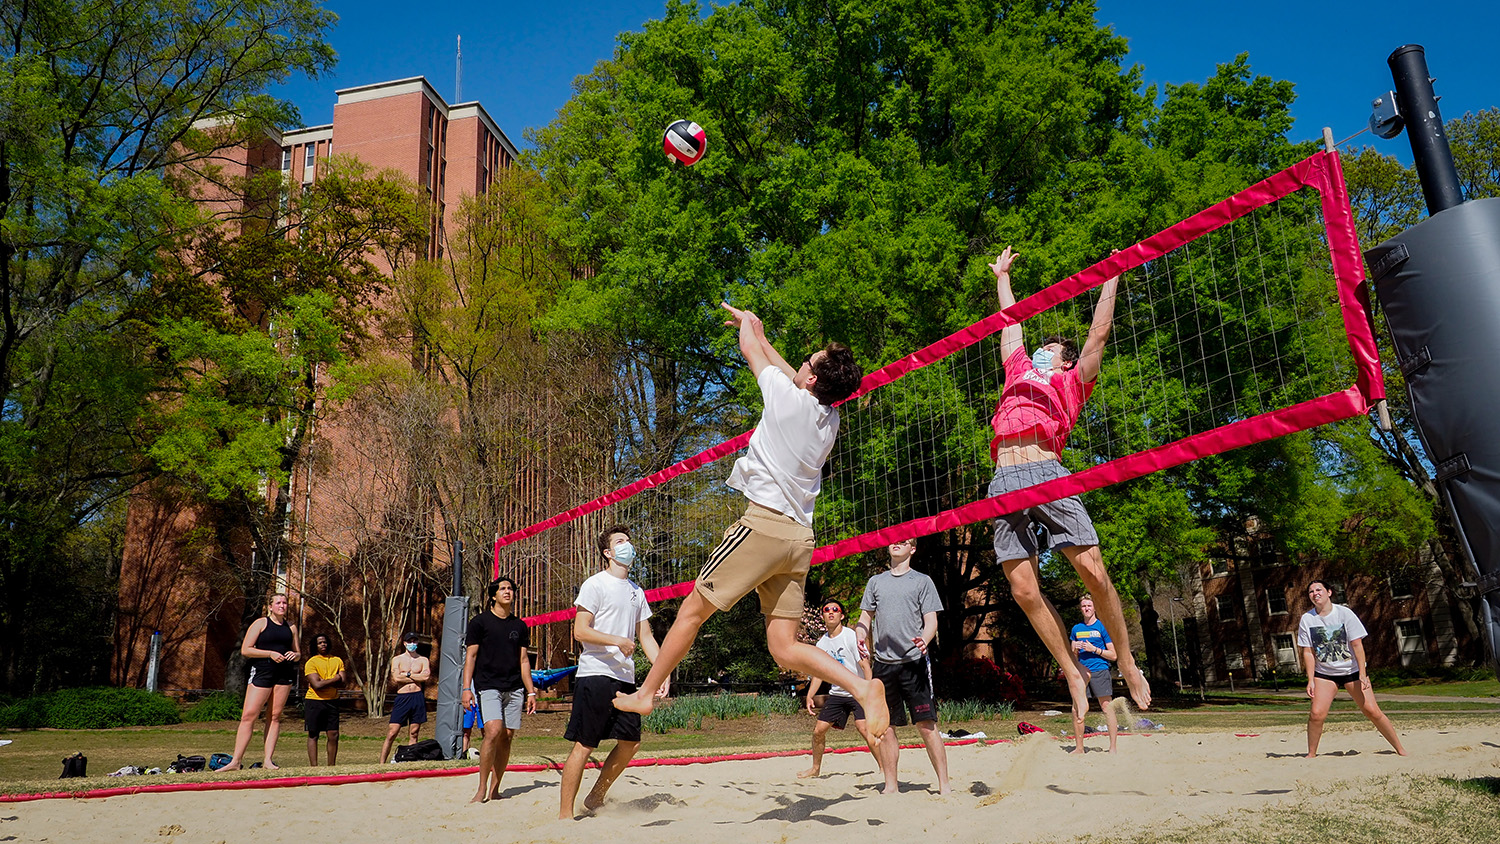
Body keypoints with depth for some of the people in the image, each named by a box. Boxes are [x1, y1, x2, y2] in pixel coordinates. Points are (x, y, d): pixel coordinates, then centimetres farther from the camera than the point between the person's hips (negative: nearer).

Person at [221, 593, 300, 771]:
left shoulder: (291, 627, 16)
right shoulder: (260, 623, 2)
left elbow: (298, 654, 22)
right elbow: (245, 650, -4)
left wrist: (294, 655, -2)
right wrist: (270, 653, -14)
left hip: (284, 673, 4)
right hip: (262, 671, -4)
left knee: (275, 716, 2)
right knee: (248, 715, -9)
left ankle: (268, 759, 3)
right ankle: (236, 761, -6)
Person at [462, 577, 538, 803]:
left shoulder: (519, 625, 15)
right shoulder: (480, 622, 4)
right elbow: (470, 656, 2)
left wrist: (531, 692, 12)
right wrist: (466, 688, -7)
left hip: (514, 689, 4)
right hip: (488, 686, -4)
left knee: (507, 738, 0)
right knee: (493, 732, -20)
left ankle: (495, 790, 10)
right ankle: (482, 789, -9)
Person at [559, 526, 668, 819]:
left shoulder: (636, 591, 18)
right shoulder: (595, 584, -3)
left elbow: (646, 636, 18)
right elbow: (580, 631, -10)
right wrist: (619, 641, -20)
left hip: (625, 677, 7)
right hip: (595, 674, -7)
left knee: (630, 742, 8)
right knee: (583, 745, -5)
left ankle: (596, 797, 25)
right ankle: (565, 813, 4)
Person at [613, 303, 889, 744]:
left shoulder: (788, 397, -9)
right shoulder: (830, 418, 10)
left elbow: (749, 350, 9)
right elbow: (791, 375, 29)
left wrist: (748, 325, 31)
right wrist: (761, 333, 39)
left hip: (765, 523, -7)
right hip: (800, 536, 7)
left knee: (692, 610, 7)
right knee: (785, 648, 6)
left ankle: (645, 693, 18)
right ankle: (861, 686, -11)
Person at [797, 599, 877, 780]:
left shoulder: (851, 636, -12)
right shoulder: (822, 643, 6)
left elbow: (865, 664, -16)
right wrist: (809, 696, 8)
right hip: (836, 693, 6)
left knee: (863, 727, -24)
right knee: (818, 730, 5)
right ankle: (816, 768, 26)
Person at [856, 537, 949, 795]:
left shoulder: (922, 581, 7)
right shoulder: (875, 582, 16)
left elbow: (931, 620, 1)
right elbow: (865, 618, 16)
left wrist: (924, 640, -20)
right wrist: (861, 640, -4)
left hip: (913, 661, -3)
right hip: (882, 663, 4)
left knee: (927, 725, -7)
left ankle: (943, 785, -1)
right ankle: (891, 786, 15)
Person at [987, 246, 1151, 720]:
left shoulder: (1071, 382, 20)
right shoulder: (1018, 372, 29)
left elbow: (1099, 332, 25)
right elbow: (1010, 323, 42)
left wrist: (1111, 278, 34)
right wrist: (1002, 276, 54)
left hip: (1047, 473, -3)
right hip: (1005, 481, 3)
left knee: (1092, 570, -11)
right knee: (1023, 588, -6)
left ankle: (1127, 664, 8)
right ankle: (1072, 672, 8)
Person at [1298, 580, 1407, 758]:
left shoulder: (1344, 613, -8)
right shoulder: (1307, 619, -3)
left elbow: (1357, 644, -8)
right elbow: (1308, 652, -1)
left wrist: (1362, 674, -13)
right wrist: (1311, 680, -6)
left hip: (1352, 670, -1)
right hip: (1324, 673, 1)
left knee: (1372, 711, -4)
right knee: (1317, 714, -12)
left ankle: (1400, 749, 15)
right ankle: (1311, 754, 3)